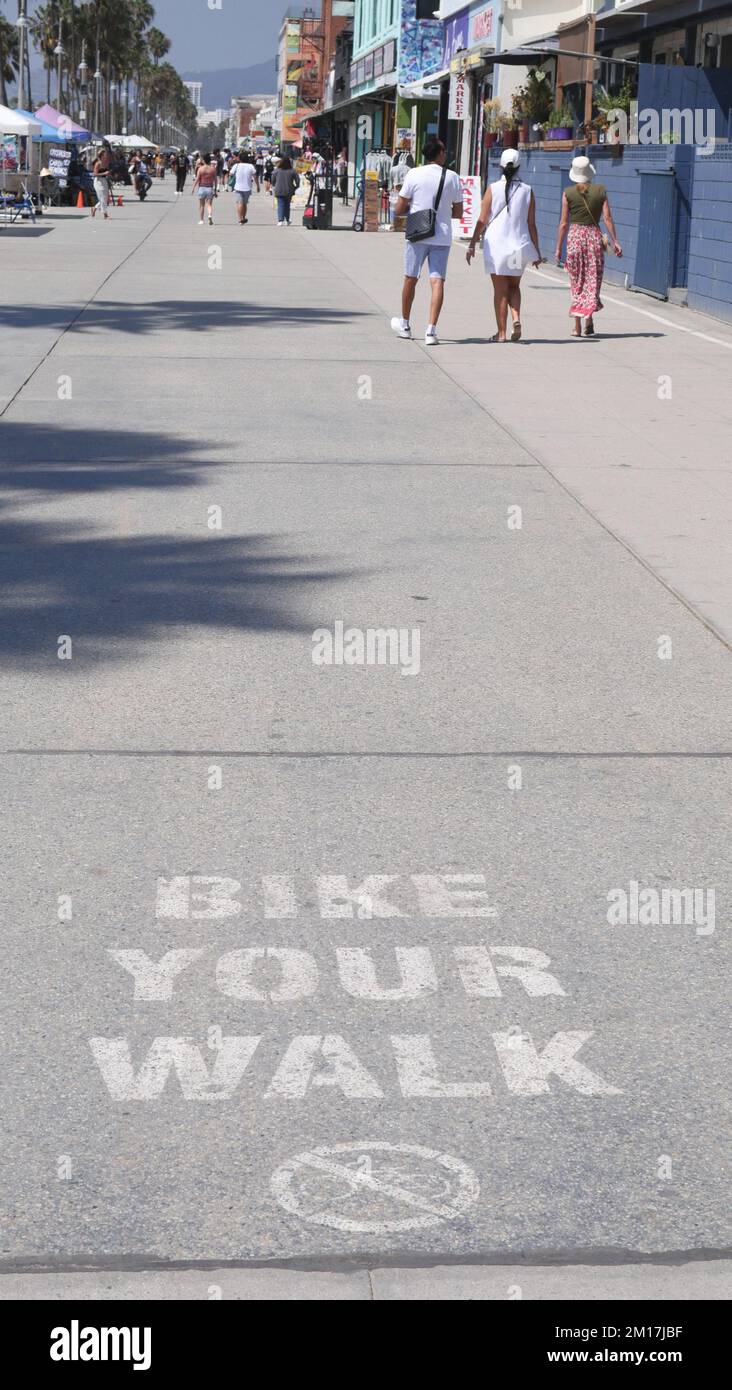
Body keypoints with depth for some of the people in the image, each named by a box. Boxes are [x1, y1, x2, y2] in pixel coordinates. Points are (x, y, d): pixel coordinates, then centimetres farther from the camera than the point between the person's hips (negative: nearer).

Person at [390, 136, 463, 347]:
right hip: (442, 237, 0)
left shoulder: (414, 175, -4)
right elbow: (458, 212, 8)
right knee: (438, 282, -2)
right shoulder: (452, 177, 0)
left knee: (410, 279, 14)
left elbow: (399, 210, -3)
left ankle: (405, 325, 28)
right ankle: (431, 330, -12)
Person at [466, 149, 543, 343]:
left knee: (500, 290, 6)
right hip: (519, 245, 2)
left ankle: (501, 333, 6)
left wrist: (472, 245, 3)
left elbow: (482, 221, -5)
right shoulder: (527, 191, -1)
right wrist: (536, 252, 7)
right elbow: (531, 224, 1)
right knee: (514, 286, 18)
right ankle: (516, 318, -6)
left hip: (496, 245, -2)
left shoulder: (493, 189, -6)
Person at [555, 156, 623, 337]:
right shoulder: (600, 191, -1)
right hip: (595, 236, 1)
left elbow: (564, 223, -3)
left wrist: (558, 248, 3)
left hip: (575, 237, 0)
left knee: (576, 282, 7)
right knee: (593, 281, 9)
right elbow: (607, 218, -3)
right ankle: (588, 318, -5)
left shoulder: (568, 193, -3)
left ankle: (577, 326, 5)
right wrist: (615, 241, 1)